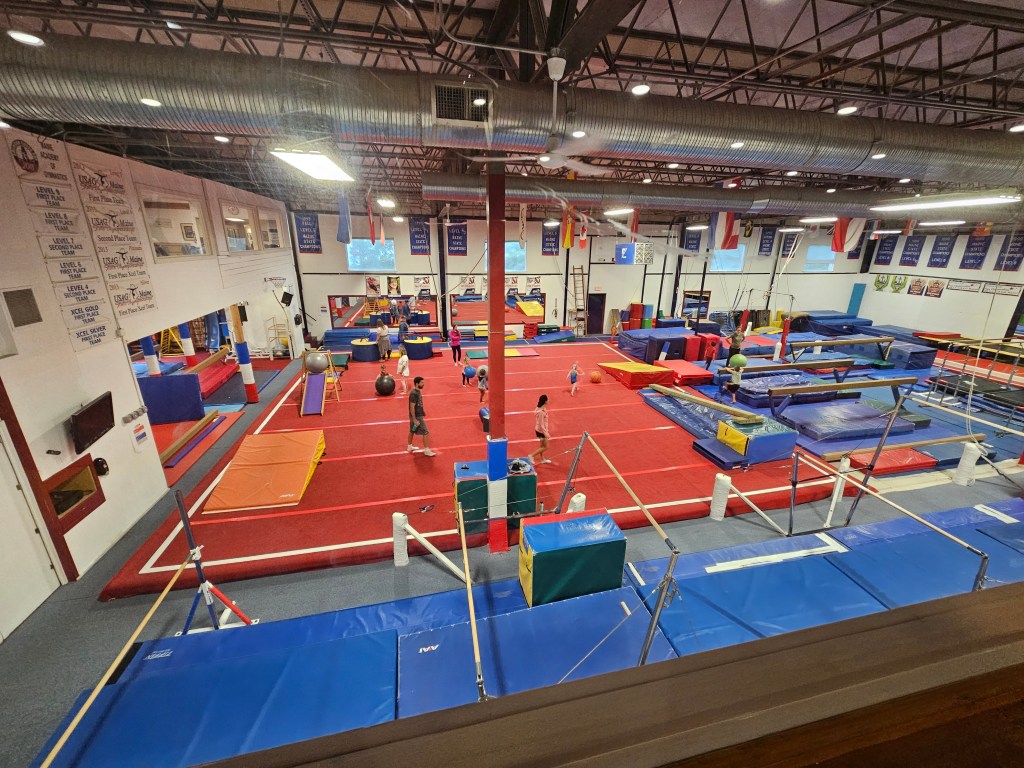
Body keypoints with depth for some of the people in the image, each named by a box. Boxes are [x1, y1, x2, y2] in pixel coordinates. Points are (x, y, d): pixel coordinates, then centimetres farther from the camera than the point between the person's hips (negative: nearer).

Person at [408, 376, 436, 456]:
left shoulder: (418, 391, 4)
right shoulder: (414, 394, -26)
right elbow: (412, 407, -25)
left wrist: (423, 411, 22)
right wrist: (415, 420, -24)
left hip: (419, 414, 10)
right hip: (416, 416, -10)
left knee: (412, 431, 22)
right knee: (426, 432, -4)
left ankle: (410, 447, 38)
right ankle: (427, 450, 6)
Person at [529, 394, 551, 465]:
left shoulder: (539, 408, -3)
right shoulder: (541, 412, -32)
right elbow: (541, 425, -26)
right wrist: (546, 433, -21)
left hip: (539, 430, 9)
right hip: (541, 431, -9)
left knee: (542, 445, 24)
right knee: (545, 447, 6)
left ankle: (542, 459, 40)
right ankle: (532, 456, 10)